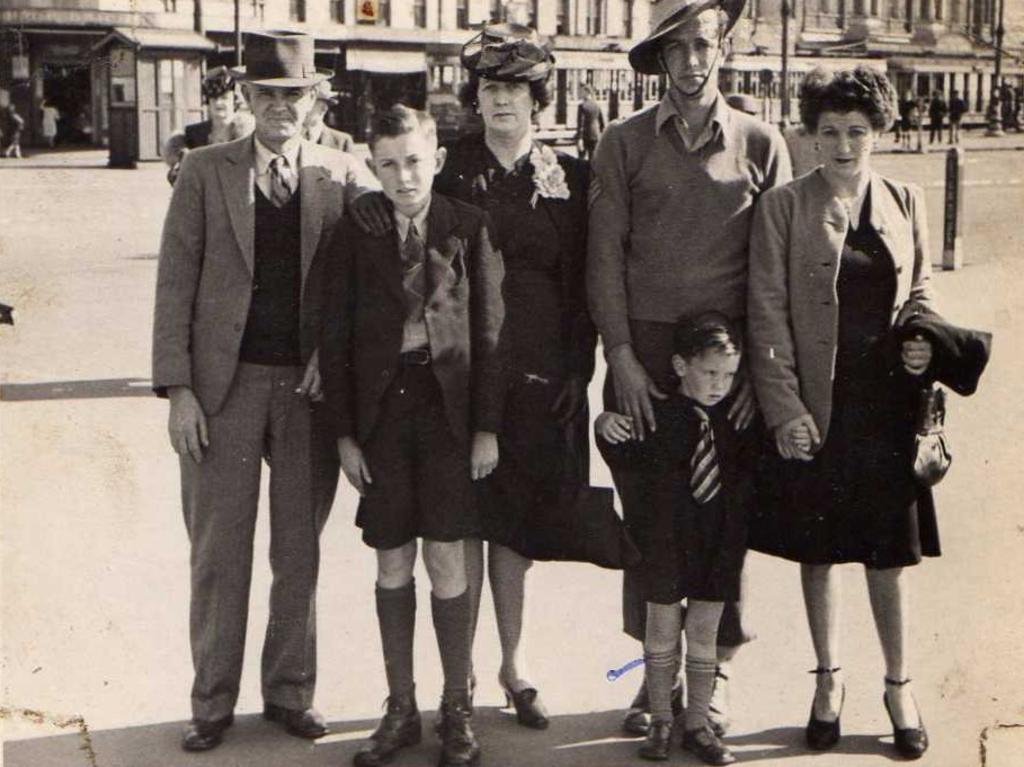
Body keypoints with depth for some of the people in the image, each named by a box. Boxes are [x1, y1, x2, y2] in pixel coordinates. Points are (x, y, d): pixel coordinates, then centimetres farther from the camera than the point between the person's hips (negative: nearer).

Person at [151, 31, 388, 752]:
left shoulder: (344, 175, 3)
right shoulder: (205, 172, 2)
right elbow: (176, 284, 0)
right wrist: (178, 389, -7)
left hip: (310, 385, 1)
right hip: (226, 383, -1)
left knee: (301, 550, 11)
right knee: (219, 551, 6)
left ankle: (291, 691, 26)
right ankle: (213, 702, 20)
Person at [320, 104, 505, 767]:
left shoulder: (470, 227, 0)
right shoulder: (356, 233, 4)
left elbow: (490, 330, 0)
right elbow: (337, 336, 4)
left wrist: (487, 426, -4)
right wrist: (345, 432, 0)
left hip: (448, 407, -2)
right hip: (382, 407, 2)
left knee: (446, 560, 0)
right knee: (392, 564, 8)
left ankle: (458, 710, 15)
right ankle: (401, 708, 21)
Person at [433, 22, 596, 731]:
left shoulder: (570, 177, 6)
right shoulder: (452, 171, 3)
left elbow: (581, 281, 6)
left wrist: (577, 372, -1)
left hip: (540, 372, 1)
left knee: (516, 518, 8)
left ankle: (514, 662, 21)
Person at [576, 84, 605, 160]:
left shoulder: (582, 106, -12)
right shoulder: (597, 106, 5)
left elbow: (580, 123, -16)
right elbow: (602, 123, 8)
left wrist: (579, 139, -16)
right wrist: (601, 135, 18)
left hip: (584, 136, -5)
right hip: (595, 136, 5)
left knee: (582, 159, 2)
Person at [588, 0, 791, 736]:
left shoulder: (761, 144, 4)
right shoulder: (625, 143, 4)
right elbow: (605, 256, 2)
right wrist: (622, 357, -6)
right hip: (643, 351, 0)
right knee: (645, 513, 4)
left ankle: (717, 667, 19)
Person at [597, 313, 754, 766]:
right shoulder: (657, 414, -9)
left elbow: (750, 470, 10)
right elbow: (627, 462, -5)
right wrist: (607, 429, -21)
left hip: (720, 541, 2)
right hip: (665, 539, -2)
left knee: (703, 633, 10)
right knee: (662, 631, 11)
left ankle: (698, 724, 23)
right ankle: (660, 722, 25)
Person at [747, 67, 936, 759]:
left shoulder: (906, 203, 7)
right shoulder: (784, 208, -2)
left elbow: (921, 293, 16)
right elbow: (767, 314, -5)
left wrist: (923, 345, -5)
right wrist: (785, 408, -11)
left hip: (887, 404, 2)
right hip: (813, 408, -1)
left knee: (889, 552, 8)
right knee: (818, 550, 11)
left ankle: (899, 684, 25)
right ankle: (829, 680, 28)